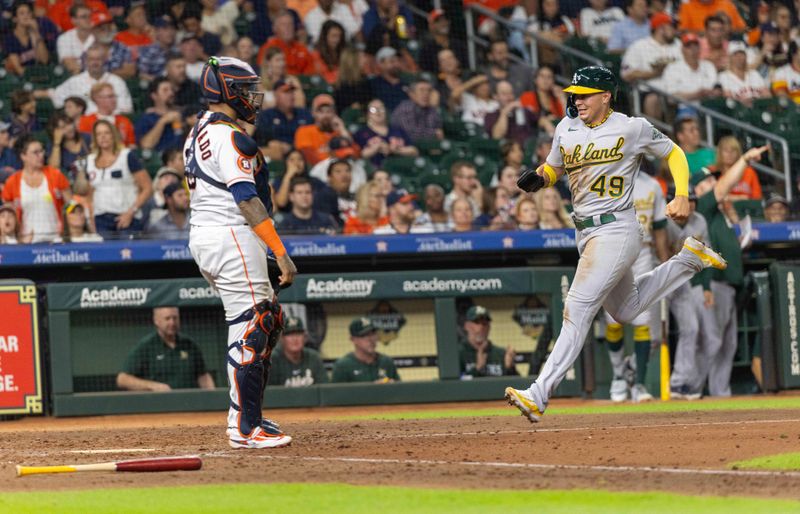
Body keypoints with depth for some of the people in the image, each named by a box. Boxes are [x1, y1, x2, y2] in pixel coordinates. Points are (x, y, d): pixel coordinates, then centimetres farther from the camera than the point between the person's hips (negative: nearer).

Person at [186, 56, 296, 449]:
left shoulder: (198, 132, 18)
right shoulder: (229, 136, -14)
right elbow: (247, 198, -21)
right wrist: (281, 253, -24)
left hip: (202, 237, 10)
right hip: (231, 236, -10)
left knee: (268, 321, 16)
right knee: (250, 330, -8)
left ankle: (244, 416, 16)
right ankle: (245, 429, -7)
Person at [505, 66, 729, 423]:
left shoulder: (632, 128, -8)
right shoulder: (566, 129, 7)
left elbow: (674, 153, 4)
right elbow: (552, 170, 19)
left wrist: (681, 196, -10)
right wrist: (537, 177, -5)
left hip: (616, 230, -8)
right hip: (585, 232, 8)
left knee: (578, 309, -16)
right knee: (626, 310, 22)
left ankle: (540, 394, -22)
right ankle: (689, 259, 38)